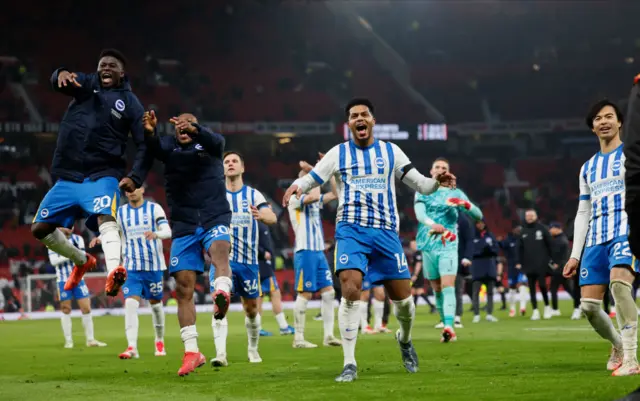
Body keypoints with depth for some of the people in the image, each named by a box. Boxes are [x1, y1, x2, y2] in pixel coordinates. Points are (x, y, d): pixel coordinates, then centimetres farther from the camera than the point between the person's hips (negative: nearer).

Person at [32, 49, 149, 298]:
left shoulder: (130, 103, 2)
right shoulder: (86, 85, 8)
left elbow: (145, 144, -2)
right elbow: (60, 83, -12)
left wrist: (135, 177, -18)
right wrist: (61, 74, -38)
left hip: (102, 176, -4)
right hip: (68, 177, 4)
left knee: (106, 217, -32)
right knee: (40, 229, 5)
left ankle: (113, 271, -55)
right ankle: (82, 261, 29)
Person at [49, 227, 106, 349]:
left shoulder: (77, 239, 4)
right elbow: (53, 260, -16)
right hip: (63, 281, -3)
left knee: (86, 308, 0)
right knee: (66, 310, 2)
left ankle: (90, 340, 8)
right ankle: (68, 340, 10)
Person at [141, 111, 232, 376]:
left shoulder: (208, 144, 6)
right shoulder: (169, 145, 9)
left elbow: (216, 140, -19)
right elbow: (154, 149, -13)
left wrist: (195, 129, -41)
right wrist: (149, 133, -38)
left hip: (215, 218, -2)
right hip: (184, 226, 2)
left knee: (219, 250, -35)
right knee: (184, 287, -1)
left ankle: (222, 294, -64)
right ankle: (192, 352, 5)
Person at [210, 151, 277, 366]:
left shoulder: (253, 195, 1)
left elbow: (272, 218, -14)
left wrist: (262, 215, -38)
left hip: (248, 260, 1)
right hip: (223, 258, -1)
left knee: (251, 308, 9)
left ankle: (253, 349, 30)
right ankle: (220, 354, -22)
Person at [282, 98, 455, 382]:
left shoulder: (391, 152, 9)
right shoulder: (338, 153, 7)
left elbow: (420, 185, 11)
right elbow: (310, 179, 5)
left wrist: (437, 182, -11)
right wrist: (297, 186, -19)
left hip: (385, 231, 2)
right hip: (351, 230, -1)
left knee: (403, 299, 1)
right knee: (351, 291, -21)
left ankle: (405, 339, 36)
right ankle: (350, 364, -14)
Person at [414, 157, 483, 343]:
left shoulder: (456, 194, 10)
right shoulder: (422, 192, 10)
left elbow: (478, 216, 6)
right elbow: (419, 213, -10)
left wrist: (465, 204, -16)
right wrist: (434, 225, -31)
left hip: (449, 245, -2)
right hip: (428, 245, 2)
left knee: (448, 286, -16)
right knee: (437, 289, 5)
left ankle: (449, 326, -29)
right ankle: (447, 328, 13)